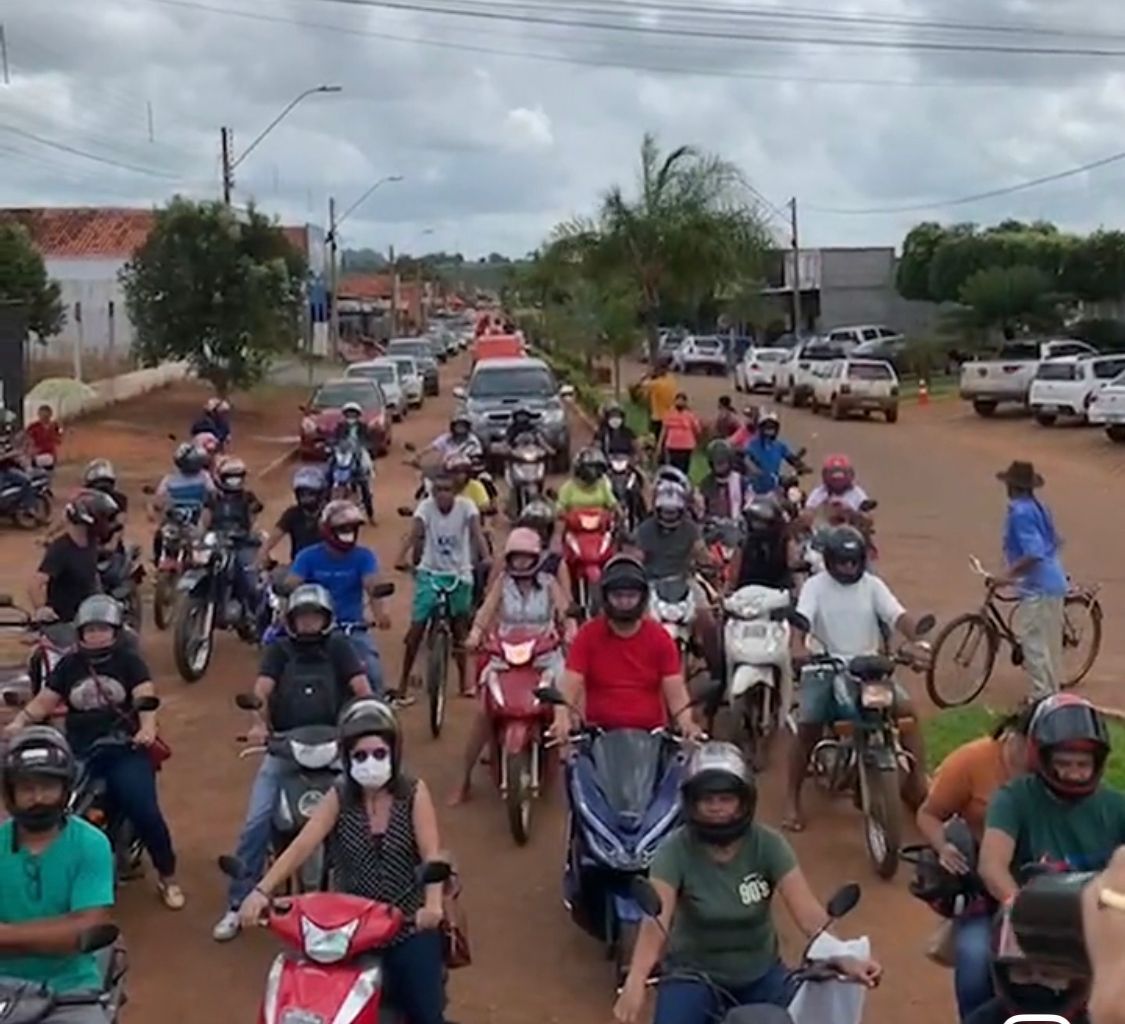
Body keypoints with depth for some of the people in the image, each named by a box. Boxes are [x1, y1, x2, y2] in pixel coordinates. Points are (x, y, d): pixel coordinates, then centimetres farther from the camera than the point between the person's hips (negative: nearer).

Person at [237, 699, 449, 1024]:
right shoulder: (338, 798, -3)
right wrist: (262, 890, -30)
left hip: (410, 926, -1)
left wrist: (433, 904, -36)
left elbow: (431, 854, -17)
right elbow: (301, 846, -15)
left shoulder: (414, 793, -7)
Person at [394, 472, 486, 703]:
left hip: (459, 575, 0)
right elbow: (415, 532, -28)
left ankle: (464, 678, 27)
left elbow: (476, 533, -28)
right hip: (430, 573, 0)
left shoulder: (465, 506, -14)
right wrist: (402, 558, -44)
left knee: (459, 628, 9)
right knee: (417, 627, -5)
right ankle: (404, 681, 7)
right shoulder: (426, 506, -14)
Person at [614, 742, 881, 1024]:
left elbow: (807, 911, -22)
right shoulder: (675, 850, -18)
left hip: (760, 974, 2)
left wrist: (844, 958, -41)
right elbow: (657, 918, -32)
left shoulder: (768, 844, -12)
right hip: (695, 974, -2)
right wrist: (635, 982, -50)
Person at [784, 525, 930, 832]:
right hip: (825, 669, -2)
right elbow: (801, 619, -19)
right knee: (806, 730, -15)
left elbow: (898, 616, -8)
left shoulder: (872, 585, 4)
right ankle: (793, 801, 0)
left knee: (907, 710, -18)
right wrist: (797, 645, -41)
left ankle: (919, 783, -7)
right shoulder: (815, 586, -3)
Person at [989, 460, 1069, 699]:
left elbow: (1033, 554, -25)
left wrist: (1007, 575, -25)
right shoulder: (1038, 507, 10)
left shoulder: (1020, 513, -17)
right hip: (1053, 583, 10)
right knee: (1050, 644, 16)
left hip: (1037, 589, -10)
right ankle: (1052, 695, 26)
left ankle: (1041, 699, -2)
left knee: (1034, 646, -5)